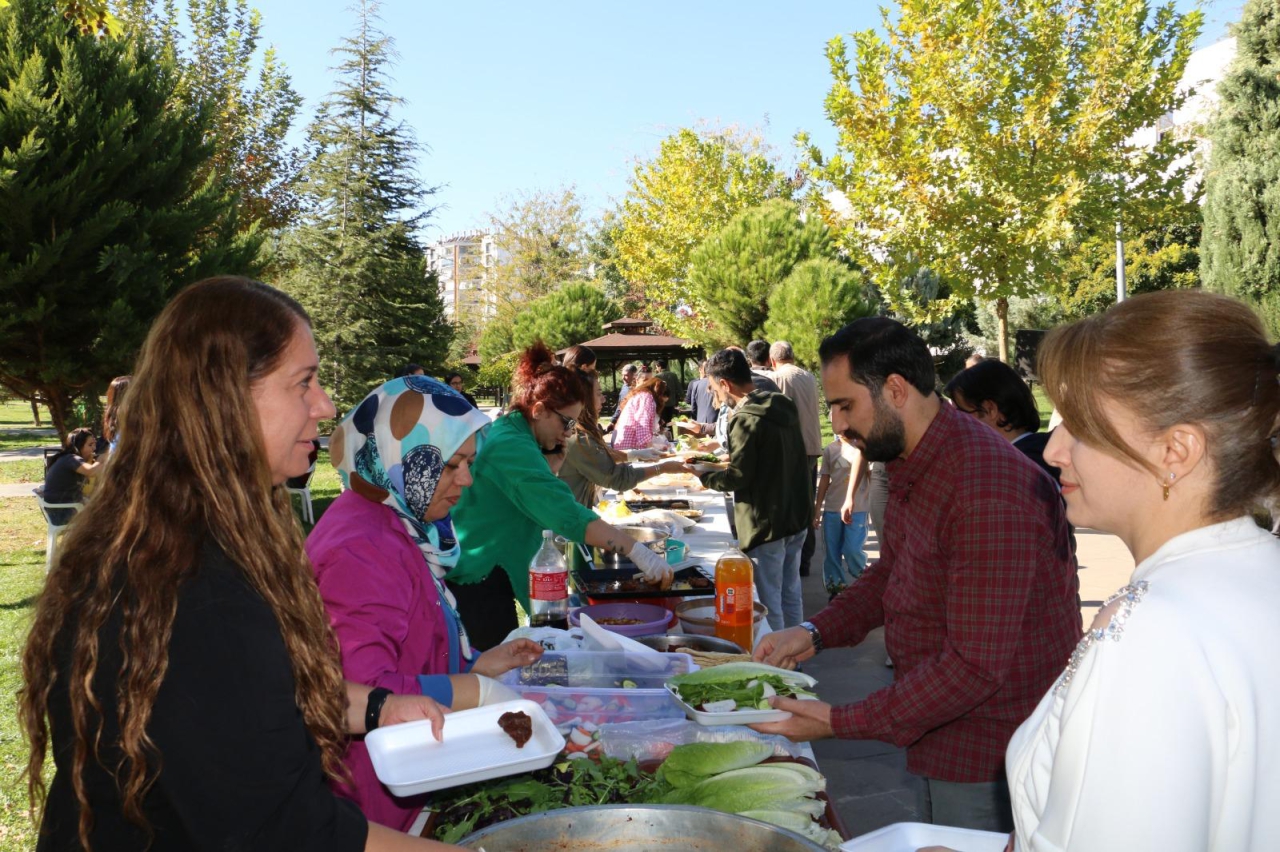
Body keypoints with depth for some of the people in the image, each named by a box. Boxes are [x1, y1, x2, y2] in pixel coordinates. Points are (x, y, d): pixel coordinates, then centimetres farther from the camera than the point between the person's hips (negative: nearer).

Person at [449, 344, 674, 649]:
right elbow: (566, 515, -32)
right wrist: (637, 552, -35)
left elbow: (541, 510, 16)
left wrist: (551, 466, 0)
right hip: (477, 582, -10)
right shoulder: (512, 446, -21)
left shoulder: (504, 432, 11)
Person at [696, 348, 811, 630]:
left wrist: (702, 475, -3)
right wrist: (732, 457, 20)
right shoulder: (784, 407, 6)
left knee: (768, 604, 2)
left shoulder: (746, 419, -20)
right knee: (790, 594, 19)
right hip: (797, 518, 9)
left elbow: (737, 478, -19)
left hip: (766, 525, -9)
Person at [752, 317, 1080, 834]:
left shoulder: (986, 487, -30)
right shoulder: (909, 466, 2)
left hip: (991, 761, -9)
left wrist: (841, 723, -25)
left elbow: (976, 666, -30)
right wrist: (816, 632, 2)